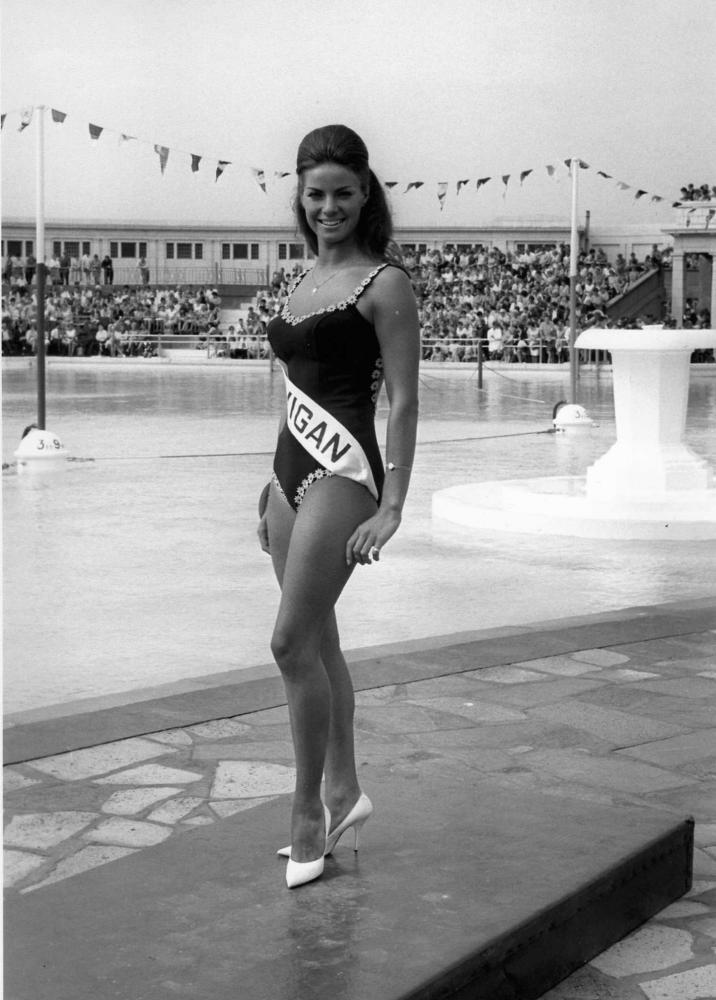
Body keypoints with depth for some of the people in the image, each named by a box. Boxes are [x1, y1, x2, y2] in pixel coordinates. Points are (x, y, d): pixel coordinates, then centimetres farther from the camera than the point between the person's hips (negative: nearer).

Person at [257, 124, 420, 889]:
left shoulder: (382, 282, -7)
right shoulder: (306, 278, 15)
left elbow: (403, 401, -11)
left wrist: (391, 507, -17)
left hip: (342, 468, -8)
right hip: (292, 467, 8)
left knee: (293, 641, -11)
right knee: (316, 640, 12)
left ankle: (309, 812, 1)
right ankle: (342, 792, 25)